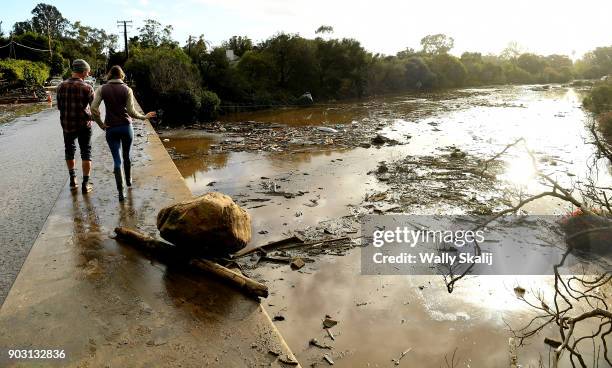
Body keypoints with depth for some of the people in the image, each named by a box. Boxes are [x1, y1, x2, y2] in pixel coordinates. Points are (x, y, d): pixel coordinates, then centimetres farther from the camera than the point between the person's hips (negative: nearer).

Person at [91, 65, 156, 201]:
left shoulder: (102, 89, -1)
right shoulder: (127, 89, -4)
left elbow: (93, 108, -10)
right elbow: (131, 111, -10)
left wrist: (101, 123, -1)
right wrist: (144, 117, 5)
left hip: (111, 128, 0)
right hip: (126, 126, 0)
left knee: (117, 159, 2)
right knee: (126, 156, 20)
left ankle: (121, 192, -5)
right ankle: (129, 180, 39)